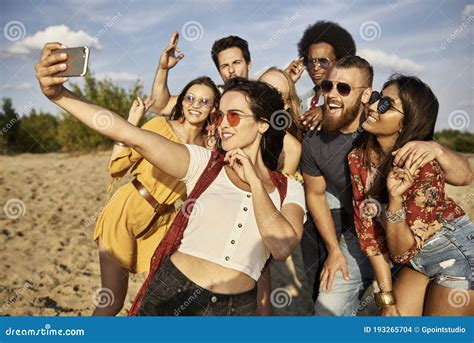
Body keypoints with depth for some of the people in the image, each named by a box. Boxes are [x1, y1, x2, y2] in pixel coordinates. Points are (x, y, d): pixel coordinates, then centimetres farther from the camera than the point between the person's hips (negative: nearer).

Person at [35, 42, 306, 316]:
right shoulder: (203, 163, -1)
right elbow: (131, 135, -14)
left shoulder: (289, 190, 0)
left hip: (237, 307, 0)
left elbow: (282, 248, -17)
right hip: (173, 295, 0)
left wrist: (255, 182, -12)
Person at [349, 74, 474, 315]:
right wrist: (387, 297, -9)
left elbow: (401, 251, -25)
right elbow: (369, 230, -8)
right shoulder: (359, 159, -11)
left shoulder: (424, 167, -27)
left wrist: (395, 199, -40)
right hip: (417, 257, 5)